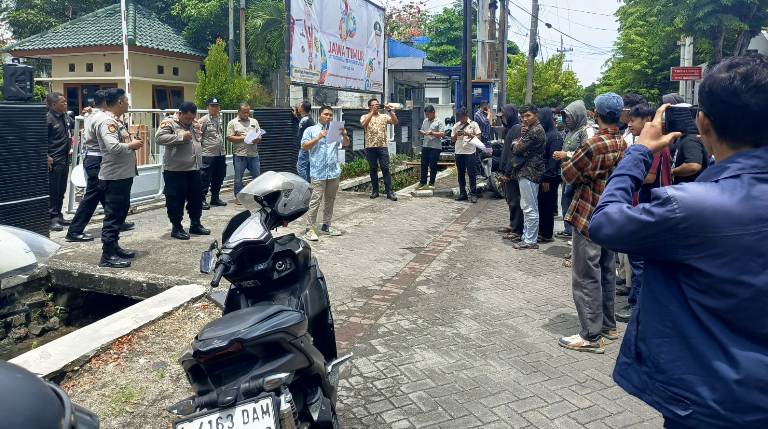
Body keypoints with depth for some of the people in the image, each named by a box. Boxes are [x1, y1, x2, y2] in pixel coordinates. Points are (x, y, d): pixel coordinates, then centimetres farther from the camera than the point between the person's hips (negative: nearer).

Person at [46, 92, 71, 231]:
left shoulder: (64, 116, 12)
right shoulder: (48, 119, -13)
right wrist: (47, 157, -19)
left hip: (64, 159, 8)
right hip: (54, 161, -8)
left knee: (61, 190, 13)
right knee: (53, 191, -3)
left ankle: (58, 216, 22)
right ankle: (53, 218, 2)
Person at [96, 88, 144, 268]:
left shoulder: (115, 121, 16)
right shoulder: (107, 122, -16)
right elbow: (113, 147, -29)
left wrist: (132, 143, 6)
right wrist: (131, 145, -14)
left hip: (123, 176, 11)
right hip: (114, 177, -11)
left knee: (120, 213, 18)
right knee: (113, 216, -6)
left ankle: (114, 247, 30)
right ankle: (107, 256, 0)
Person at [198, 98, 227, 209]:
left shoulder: (219, 119, 14)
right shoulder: (204, 120, -8)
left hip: (221, 153, 7)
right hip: (208, 154, -7)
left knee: (219, 177, 14)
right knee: (205, 178, -3)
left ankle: (215, 198, 25)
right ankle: (202, 199, 4)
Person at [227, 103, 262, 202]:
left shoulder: (254, 122, 16)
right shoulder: (233, 123, 4)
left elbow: (260, 137, 16)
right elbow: (229, 137, -4)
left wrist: (257, 140, -7)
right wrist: (243, 138, -13)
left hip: (253, 154, 3)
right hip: (239, 154, -3)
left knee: (257, 176, 7)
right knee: (238, 177, 2)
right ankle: (238, 197, 11)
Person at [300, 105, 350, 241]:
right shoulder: (311, 130, 7)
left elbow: (346, 144, 7)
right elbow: (304, 146, -3)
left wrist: (344, 135, -15)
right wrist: (318, 138, -16)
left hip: (334, 171, 4)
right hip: (318, 172, -4)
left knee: (330, 200, 11)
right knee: (315, 201, -8)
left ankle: (326, 226, 21)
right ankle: (310, 229, -5)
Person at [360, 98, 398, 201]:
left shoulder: (384, 116, 10)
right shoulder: (365, 117, 6)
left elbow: (395, 121, -3)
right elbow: (364, 124, -16)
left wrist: (389, 110, -12)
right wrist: (372, 112, -18)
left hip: (382, 146, 0)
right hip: (370, 147, 0)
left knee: (385, 169, -3)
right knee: (373, 169, 6)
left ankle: (389, 192, -3)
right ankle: (375, 191, 14)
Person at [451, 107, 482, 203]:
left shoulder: (473, 124, 1)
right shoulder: (456, 125, 11)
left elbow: (478, 137, -2)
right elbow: (452, 140, 13)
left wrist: (469, 134, -14)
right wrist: (456, 135, -7)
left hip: (470, 152, -4)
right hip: (459, 152, 4)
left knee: (472, 174, -3)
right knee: (460, 174, 8)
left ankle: (473, 194, 1)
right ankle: (462, 193, 16)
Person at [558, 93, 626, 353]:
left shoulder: (594, 145, -20)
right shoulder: (624, 145, 4)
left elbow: (569, 175, -12)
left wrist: (568, 160, 7)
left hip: (589, 217, -8)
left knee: (586, 278, -1)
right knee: (607, 273, 18)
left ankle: (592, 336, 4)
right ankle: (608, 325, 30)